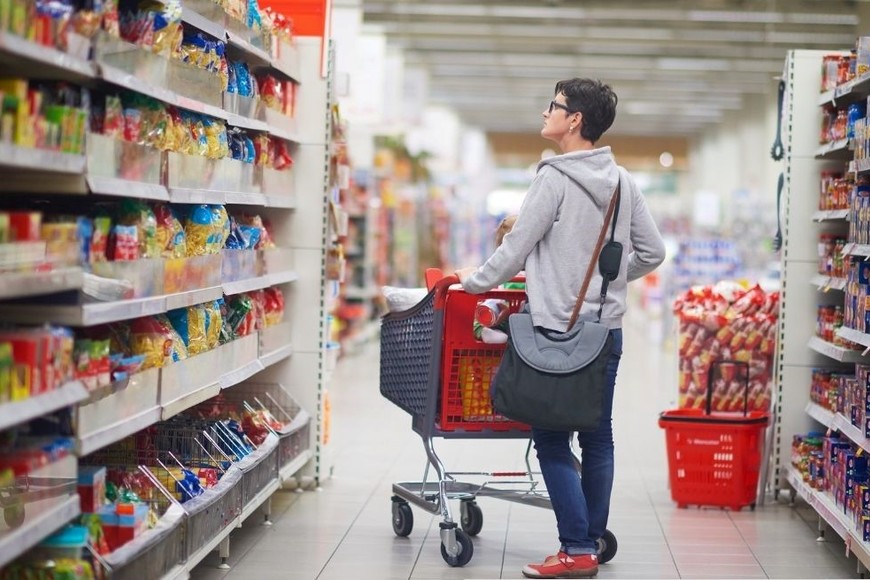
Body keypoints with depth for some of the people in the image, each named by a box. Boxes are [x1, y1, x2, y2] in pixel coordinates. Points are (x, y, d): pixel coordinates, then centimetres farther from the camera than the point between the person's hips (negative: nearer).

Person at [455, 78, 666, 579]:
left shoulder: (555, 179, -12)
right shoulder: (624, 182, 7)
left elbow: (517, 247, -8)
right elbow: (652, 252, 11)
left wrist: (476, 281, 7)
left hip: (558, 331, -7)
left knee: (553, 440, -2)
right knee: (599, 438, 11)